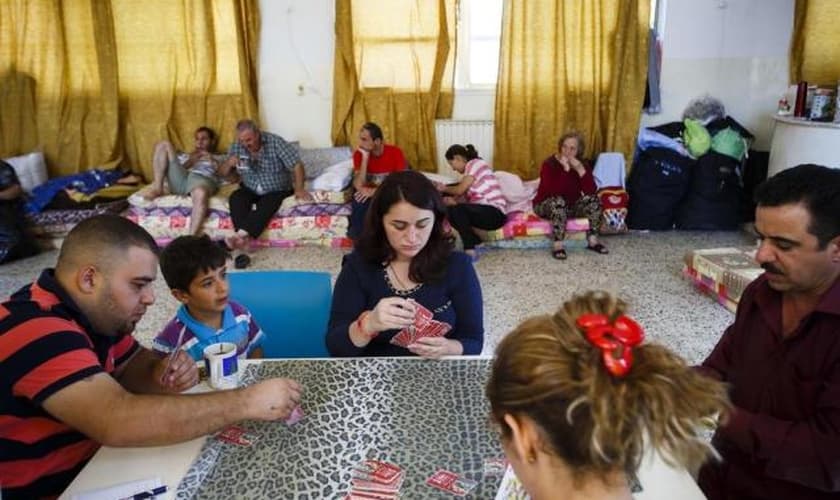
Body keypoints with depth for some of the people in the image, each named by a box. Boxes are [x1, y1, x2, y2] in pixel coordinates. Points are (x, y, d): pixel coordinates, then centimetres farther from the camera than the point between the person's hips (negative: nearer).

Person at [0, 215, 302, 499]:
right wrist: (245, 402, -33)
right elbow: (119, 422, -40)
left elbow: (129, 366, 10)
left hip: (95, 462, 8)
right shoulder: (35, 332, -29)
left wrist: (161, 373, -14)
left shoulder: (89, 311, 0)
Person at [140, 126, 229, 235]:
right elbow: (175, 168, 23)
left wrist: (213, 160, 4)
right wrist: (190, 161, 11)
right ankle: (157, 187, -19)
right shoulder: (187, 156, 40)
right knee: (164, 144, -1)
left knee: (200, 194, -43)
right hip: (180, 179, 4)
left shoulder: (220, 158, 30)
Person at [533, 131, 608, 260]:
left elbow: (591, 191, -20)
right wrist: (565, 170, -37)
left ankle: (592, 240, -10)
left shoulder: (582, 165, -6)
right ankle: (558, 245, -31)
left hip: (571, 206, 5)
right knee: (558, 201, -35)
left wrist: (581, 170, -29)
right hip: (546, 206, -4)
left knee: (593, 198, -17)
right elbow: (552, 192, -34)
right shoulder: (549, 164, -19)